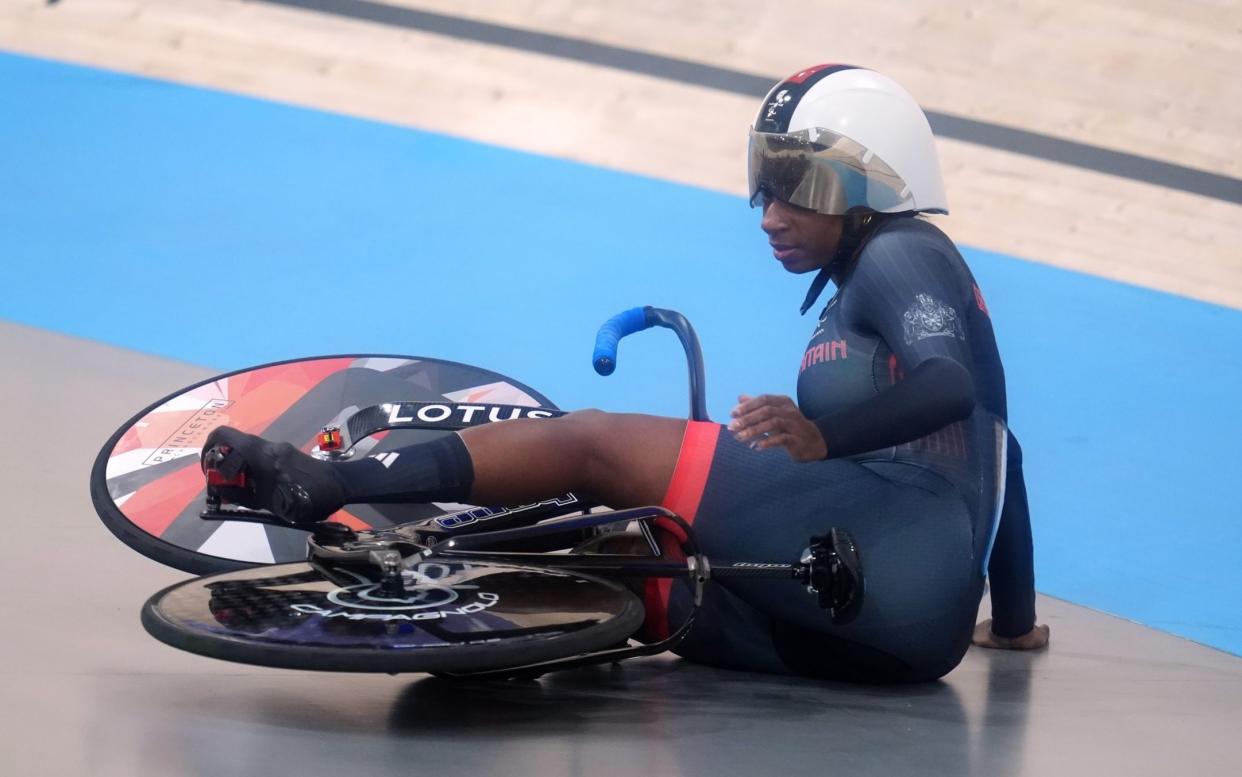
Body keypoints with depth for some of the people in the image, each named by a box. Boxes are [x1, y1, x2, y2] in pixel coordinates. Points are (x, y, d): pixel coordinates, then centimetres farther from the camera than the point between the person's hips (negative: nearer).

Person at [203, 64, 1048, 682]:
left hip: (886, 553, -10)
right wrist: (1015, 620, 42)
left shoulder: (902, 253, 3)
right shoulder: (872, 291, 32)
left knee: (590, 440, -6)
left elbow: (952, 384, -18)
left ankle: (326, 486, -9)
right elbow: (1004, 453, 36)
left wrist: (821, 434, -33)